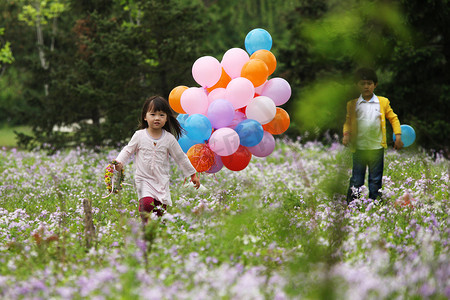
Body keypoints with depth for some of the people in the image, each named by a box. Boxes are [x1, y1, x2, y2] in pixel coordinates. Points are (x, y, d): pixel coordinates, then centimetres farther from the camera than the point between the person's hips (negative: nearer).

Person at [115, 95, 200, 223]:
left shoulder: (169, 138, 2)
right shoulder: (139, 135, 0)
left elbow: (180, 157, 10)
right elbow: (128, 150, 10)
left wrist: (193, 174, 13)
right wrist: (119, 162, -8)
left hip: (162, 180, 1)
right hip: (144, 179, -1)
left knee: (161, 208, -5)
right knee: (147, 203, -24)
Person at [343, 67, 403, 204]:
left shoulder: (383, 102, 2)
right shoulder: (352, 104, 3)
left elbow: (393, 118, 9)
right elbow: (347, 121, 11)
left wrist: (398, 136, 1)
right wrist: (346, 134, -6)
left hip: (377, 147, 0)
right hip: (358, 148, 0)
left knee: (376, 179, 9)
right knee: (356, 178, 4)